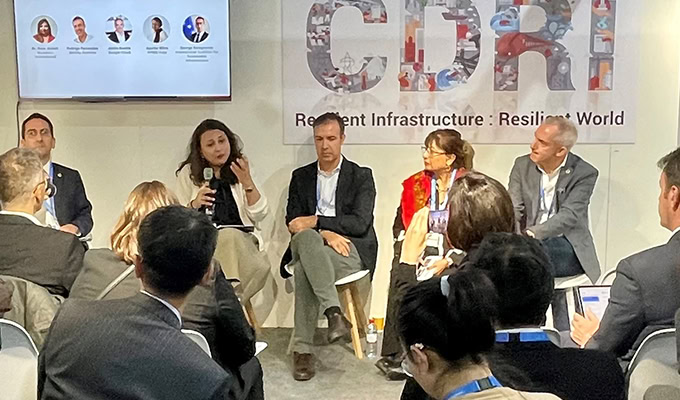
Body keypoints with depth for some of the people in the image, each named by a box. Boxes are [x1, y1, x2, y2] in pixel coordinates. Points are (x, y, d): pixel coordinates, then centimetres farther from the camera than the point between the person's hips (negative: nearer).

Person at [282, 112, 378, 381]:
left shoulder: (361, 176, 10)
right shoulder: (301, 177, 19)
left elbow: (360, 223, -4)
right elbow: (293, 222, 6)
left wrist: (314, 221, -11)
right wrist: (325, 233, -13)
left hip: (350, 250, -2)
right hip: (309, 246, 3)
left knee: (304, 268, -34)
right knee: (307, 237, -36)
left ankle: (302, 349, -29)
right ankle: (334, 314, -40)